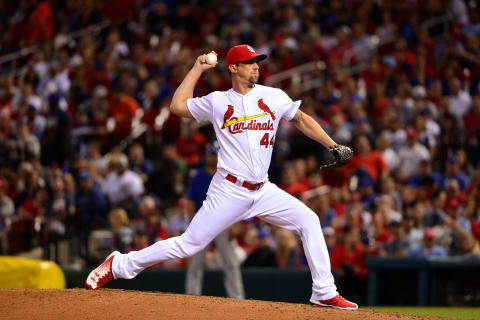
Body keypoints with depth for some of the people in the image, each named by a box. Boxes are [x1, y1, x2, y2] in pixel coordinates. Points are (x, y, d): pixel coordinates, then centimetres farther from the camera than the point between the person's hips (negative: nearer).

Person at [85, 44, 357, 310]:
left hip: (262, 190, 4)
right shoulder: (218, 101, 2)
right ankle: (120, 265, 4)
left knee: (308, 220, -7)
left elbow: (302, 120, 13)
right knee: (189, 244, -7)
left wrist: (333, 146, 5)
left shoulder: (274, 97, 6)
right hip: (229, 191, -4)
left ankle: (324, 293, -1)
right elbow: (178, 105, 7)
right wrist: (198, 69, 10)